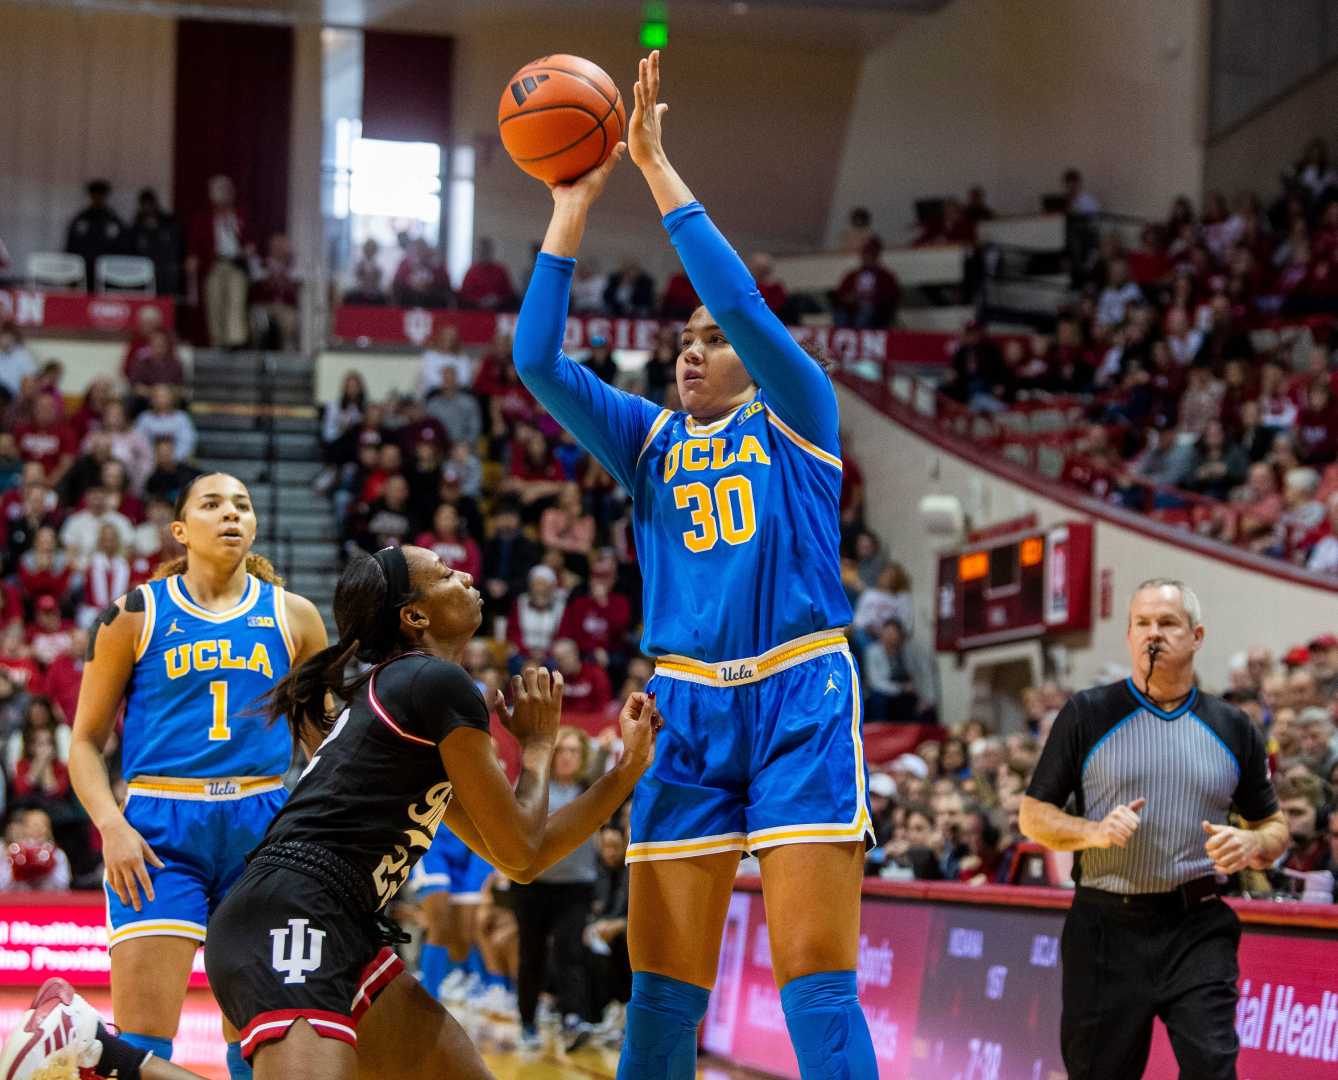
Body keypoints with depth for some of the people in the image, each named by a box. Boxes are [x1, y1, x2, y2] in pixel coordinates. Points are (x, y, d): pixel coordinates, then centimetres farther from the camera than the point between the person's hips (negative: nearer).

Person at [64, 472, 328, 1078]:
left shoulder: (293, 617, 11)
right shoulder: (136, 615, 5)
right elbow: (87, 740, 6)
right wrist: (112, 825, -10)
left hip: (262, 827, 3)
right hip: (160, 831, -2)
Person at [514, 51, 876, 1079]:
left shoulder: (799, 415, 7)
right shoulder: (649, 441, 17)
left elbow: (742, 300, -9)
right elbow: (539, 361, 5)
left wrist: (657, 167, -8)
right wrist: (573, 205, 0)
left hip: (800, 700, -4)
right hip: (687, 710, 4)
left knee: (817, 983, -10)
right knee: (663, 990, 1)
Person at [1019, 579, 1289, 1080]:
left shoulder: (1233, 728, 9)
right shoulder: (1087, 714, 4)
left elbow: (1274, 827, 17)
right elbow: (1033, 814, 6)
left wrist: (1251, 844, -7)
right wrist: (1093, 832, -14)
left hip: (1198, 927, 0)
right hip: (1106, 926, 0)